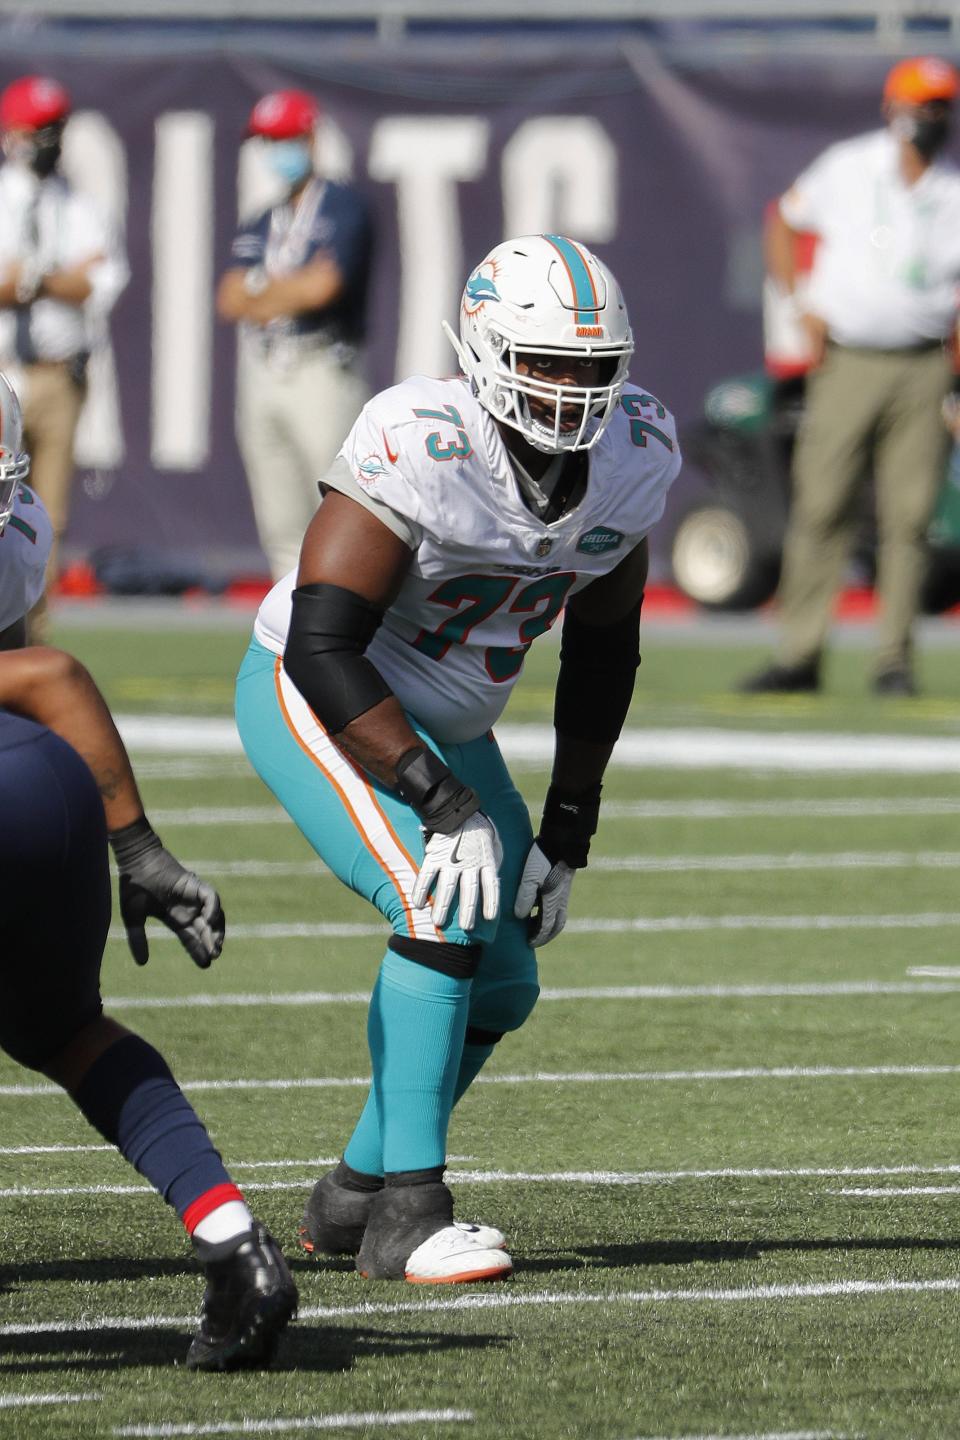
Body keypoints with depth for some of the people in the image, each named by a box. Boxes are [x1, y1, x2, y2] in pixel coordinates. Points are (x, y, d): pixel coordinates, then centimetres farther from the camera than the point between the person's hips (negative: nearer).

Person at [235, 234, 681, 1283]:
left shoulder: (631, 458, -11)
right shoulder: (417, 451, -32)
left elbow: (601, 650, 3)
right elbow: (320, 648, -33)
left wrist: (569, 831, 2)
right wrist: (443, 802, -34)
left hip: (445, 725, 8)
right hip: (311, 702, -7)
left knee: (500, 987, 6)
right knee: (444, 914, -25)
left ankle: (352, 1195, 25)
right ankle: (406, 1215, -19)